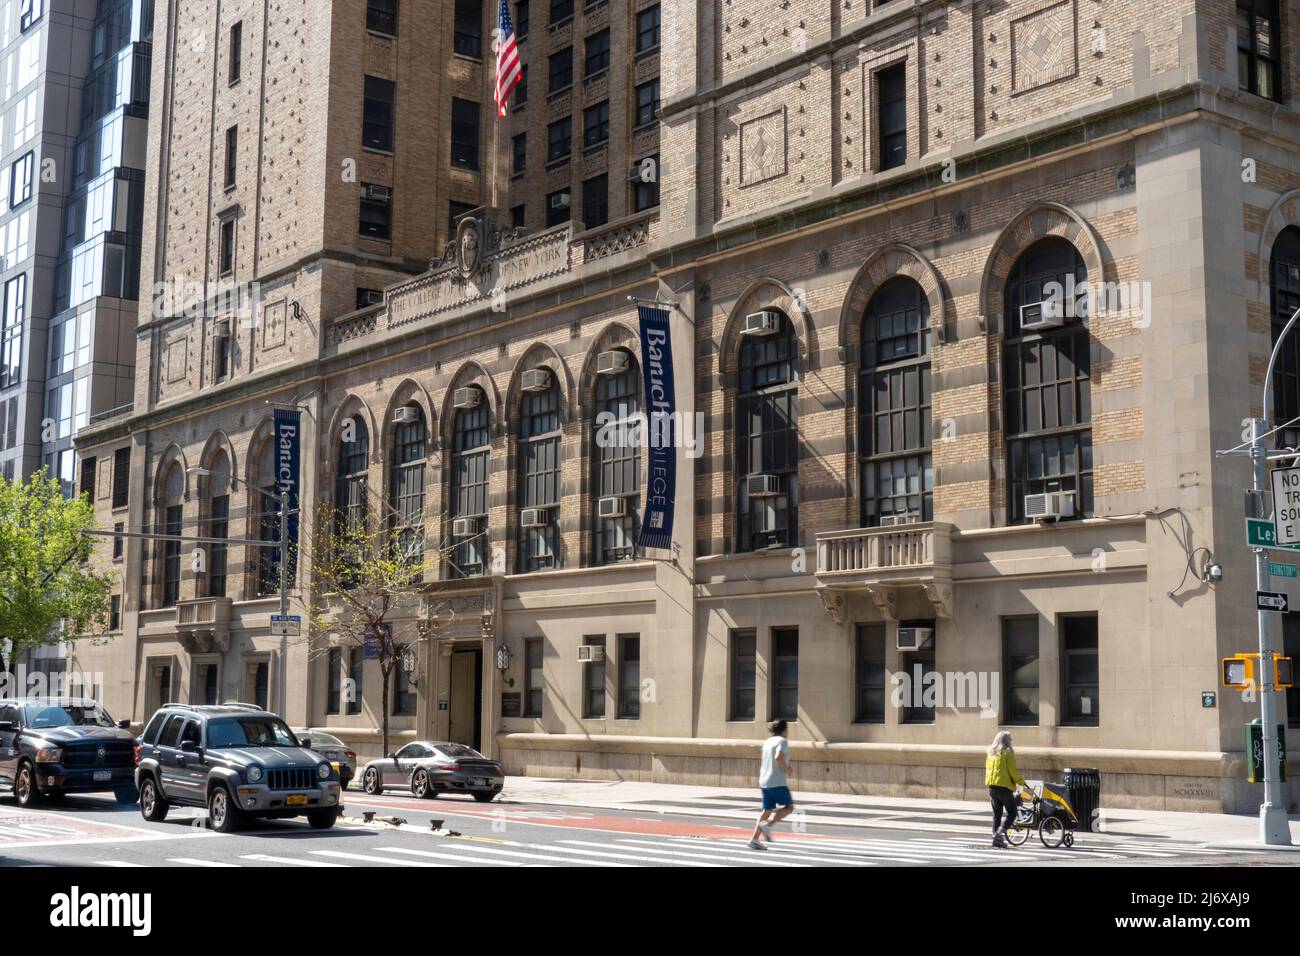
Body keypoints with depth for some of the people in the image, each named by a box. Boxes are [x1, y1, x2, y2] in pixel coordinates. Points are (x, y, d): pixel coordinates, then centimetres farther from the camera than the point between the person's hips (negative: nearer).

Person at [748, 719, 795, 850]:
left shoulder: (767, 741, 15)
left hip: (765, 781, 8)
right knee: (789, 807, 6)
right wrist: (787, 770, -12)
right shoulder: (782, 741, -9)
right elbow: (779, 757, -26)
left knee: (767, 810, 12)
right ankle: (767, 825, -12)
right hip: (778, 782, -8)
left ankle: (754, 839, 3)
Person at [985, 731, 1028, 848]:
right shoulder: (1008, 753, -9)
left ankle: (996, 838, 11)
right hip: (1004, 786, -7)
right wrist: (1022, 782, 2)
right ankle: (1000, 833, -14)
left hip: (992, 786, 7)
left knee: (997, 813, 14)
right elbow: (1013, 772, -11)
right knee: (1011, 813, 2)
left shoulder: (991, 753, 13)